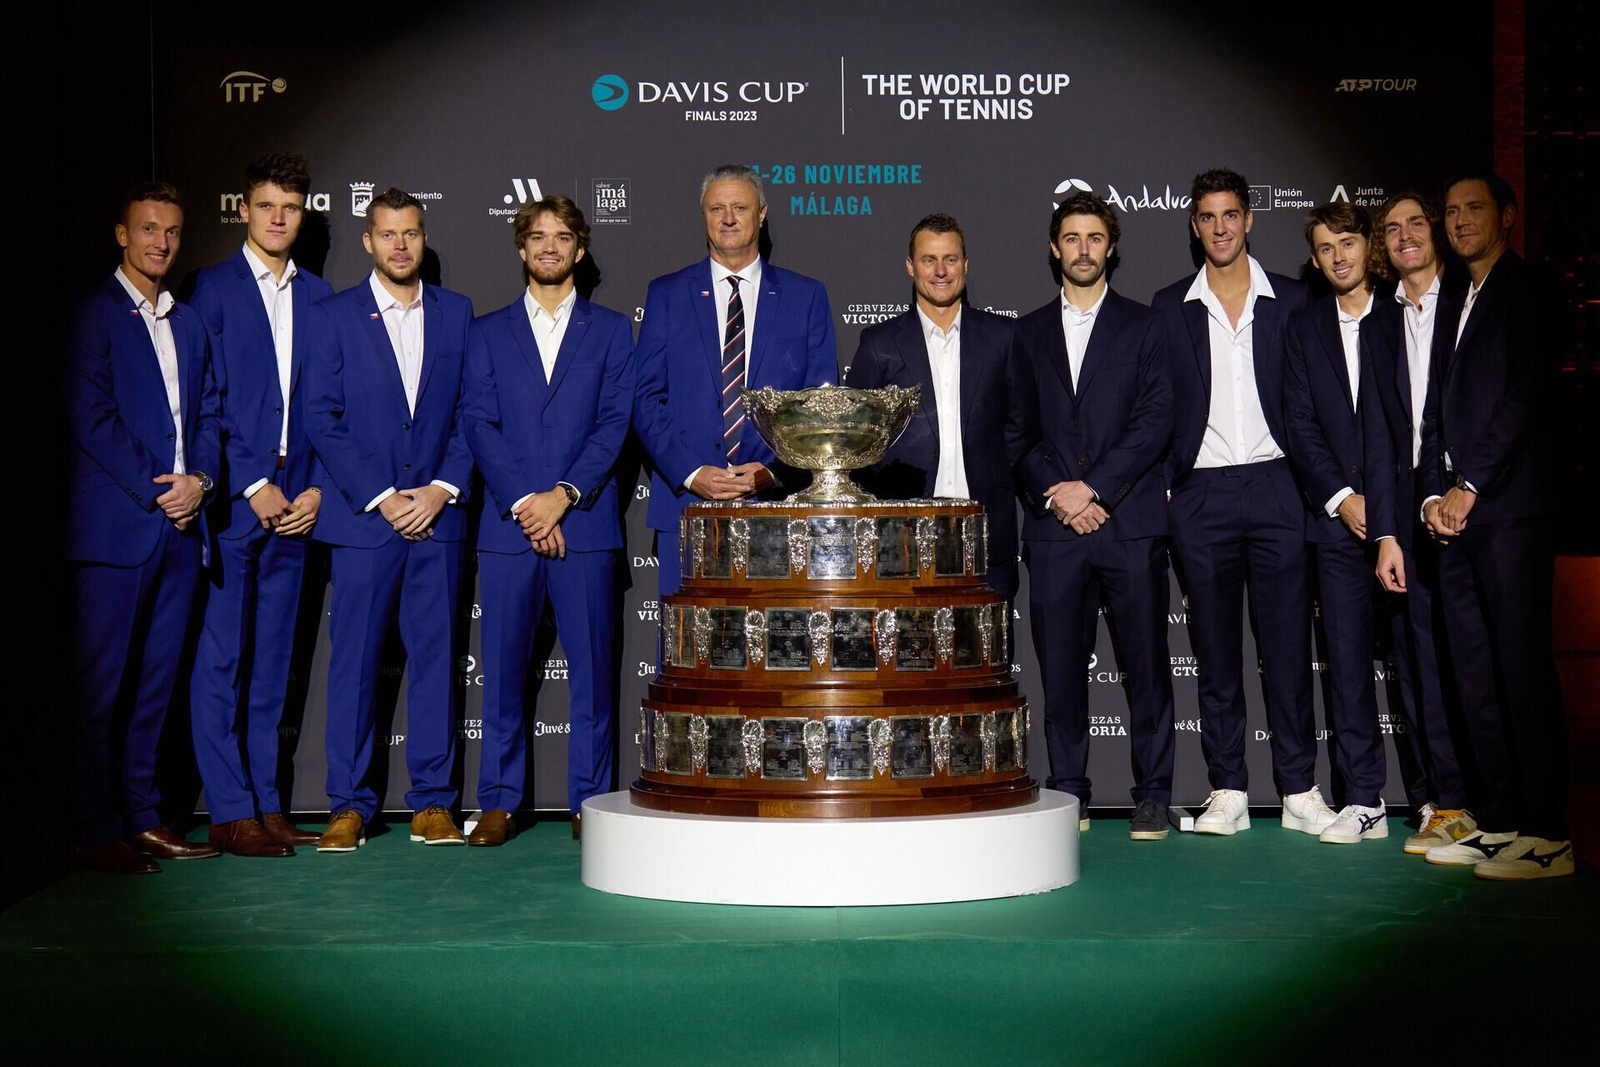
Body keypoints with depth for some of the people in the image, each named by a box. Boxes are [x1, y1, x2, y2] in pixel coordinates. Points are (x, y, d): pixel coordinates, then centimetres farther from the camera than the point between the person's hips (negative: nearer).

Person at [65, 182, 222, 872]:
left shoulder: (190, 323, 19)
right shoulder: (93, 315, 0)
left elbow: (207, 415, 15)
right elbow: (92, 419, -9)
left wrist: (198, 480, -3)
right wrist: (157, 490, -12)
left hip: (179, 524, 6)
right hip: (116, 524, -6)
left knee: (155, 679, 9)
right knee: (103, 680, -2)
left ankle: (142, 817, 16)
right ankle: (99, 831, 3)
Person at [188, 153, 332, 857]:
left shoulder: (317, 295, 14)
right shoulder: (212, 288, 1)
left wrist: (316, 488, 1)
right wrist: (253, 486, -9)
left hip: (293, 502, 4)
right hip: (231, 500, -4)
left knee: (271, 662, 9)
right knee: (221, 660, -2)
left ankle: (265, 804, 15)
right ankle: (229, 812, 3)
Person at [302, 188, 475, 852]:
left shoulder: (456, 313, 11)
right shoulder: (333, 317, 5)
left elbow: (470, 414, 8)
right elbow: (322, 420, -2)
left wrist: (441, 490, -6)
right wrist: (382, 498, -9)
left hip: (437, 516, 2)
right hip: (362, 518, -2)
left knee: (435, 654, 4)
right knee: (354, 662, 0)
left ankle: (433, 802, 11)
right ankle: (349, 807, 8)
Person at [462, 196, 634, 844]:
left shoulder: (610, 330, 12)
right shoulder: (488, 333, 13)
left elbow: (614, 422, 2)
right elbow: (479, 426, 3)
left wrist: (563, 495, -10)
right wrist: (523, 504, -9)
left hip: (585, 523, -1)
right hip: (507, 524, 1)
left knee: (591, 665, 0)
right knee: (503, 669, 2)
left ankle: (589, 801, 9)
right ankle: (498, 802, 11)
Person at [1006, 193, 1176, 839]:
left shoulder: (1142, 326, 9)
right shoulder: (1031, 333, 16)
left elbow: (1155, 422, -1)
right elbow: (1018, 432, 11)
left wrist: (1094, 487, -10)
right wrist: (1054, 492, -6)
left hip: (1131, 520, -2)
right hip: (1052, 526, 2)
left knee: (1146, 663, -1)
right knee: (1060, 665, 2)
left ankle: (1153, 794, 7)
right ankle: (1068, 793, 11)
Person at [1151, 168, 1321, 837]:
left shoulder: (1292, 301, 8)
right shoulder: (1170, 308, 8)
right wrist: (1165, 487, 0)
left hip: (1275, 487, 0)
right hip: (1201, 496, 0)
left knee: (1287, 642, 0)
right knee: (1215, 648, 5)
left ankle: (1299, 789, 8)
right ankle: (1227, 790, 12)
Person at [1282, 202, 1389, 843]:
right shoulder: (1302, 329, 13)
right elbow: (1299, 425, 7)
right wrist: (1342, 498, -5)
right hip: (1337, 518, 2)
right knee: (1348, 658, 1)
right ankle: (1364, 800, 7)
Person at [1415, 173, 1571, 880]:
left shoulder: (1528, 292, 0)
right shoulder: (1454, 307, 23)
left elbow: (1525, 396, -10)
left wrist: (1469, 487, -12)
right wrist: (1434, 494, 4)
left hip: (1510, 504, -8)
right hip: (1457, 508, 8)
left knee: (1522, 664, -9)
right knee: (1474, 670, 7)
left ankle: (1546, 836, -6)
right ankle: (1499, 821, 13)